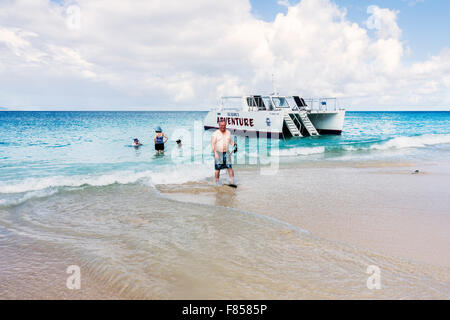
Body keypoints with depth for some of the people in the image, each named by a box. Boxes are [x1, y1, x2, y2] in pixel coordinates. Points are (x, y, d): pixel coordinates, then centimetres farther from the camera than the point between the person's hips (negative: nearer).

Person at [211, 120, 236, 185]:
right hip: (218, 153, -3)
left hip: (226, 153, 3)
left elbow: (230, 141, 21)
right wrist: (215, 153, -23)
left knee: (230, 167, -6)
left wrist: (234, 145, 1)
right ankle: (217, 182, 11)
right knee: (218, 169, 0)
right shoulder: (215, 133, -6)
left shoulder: (228, 132, 8)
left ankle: (232, 181, -7)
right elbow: (212, 144, -12)